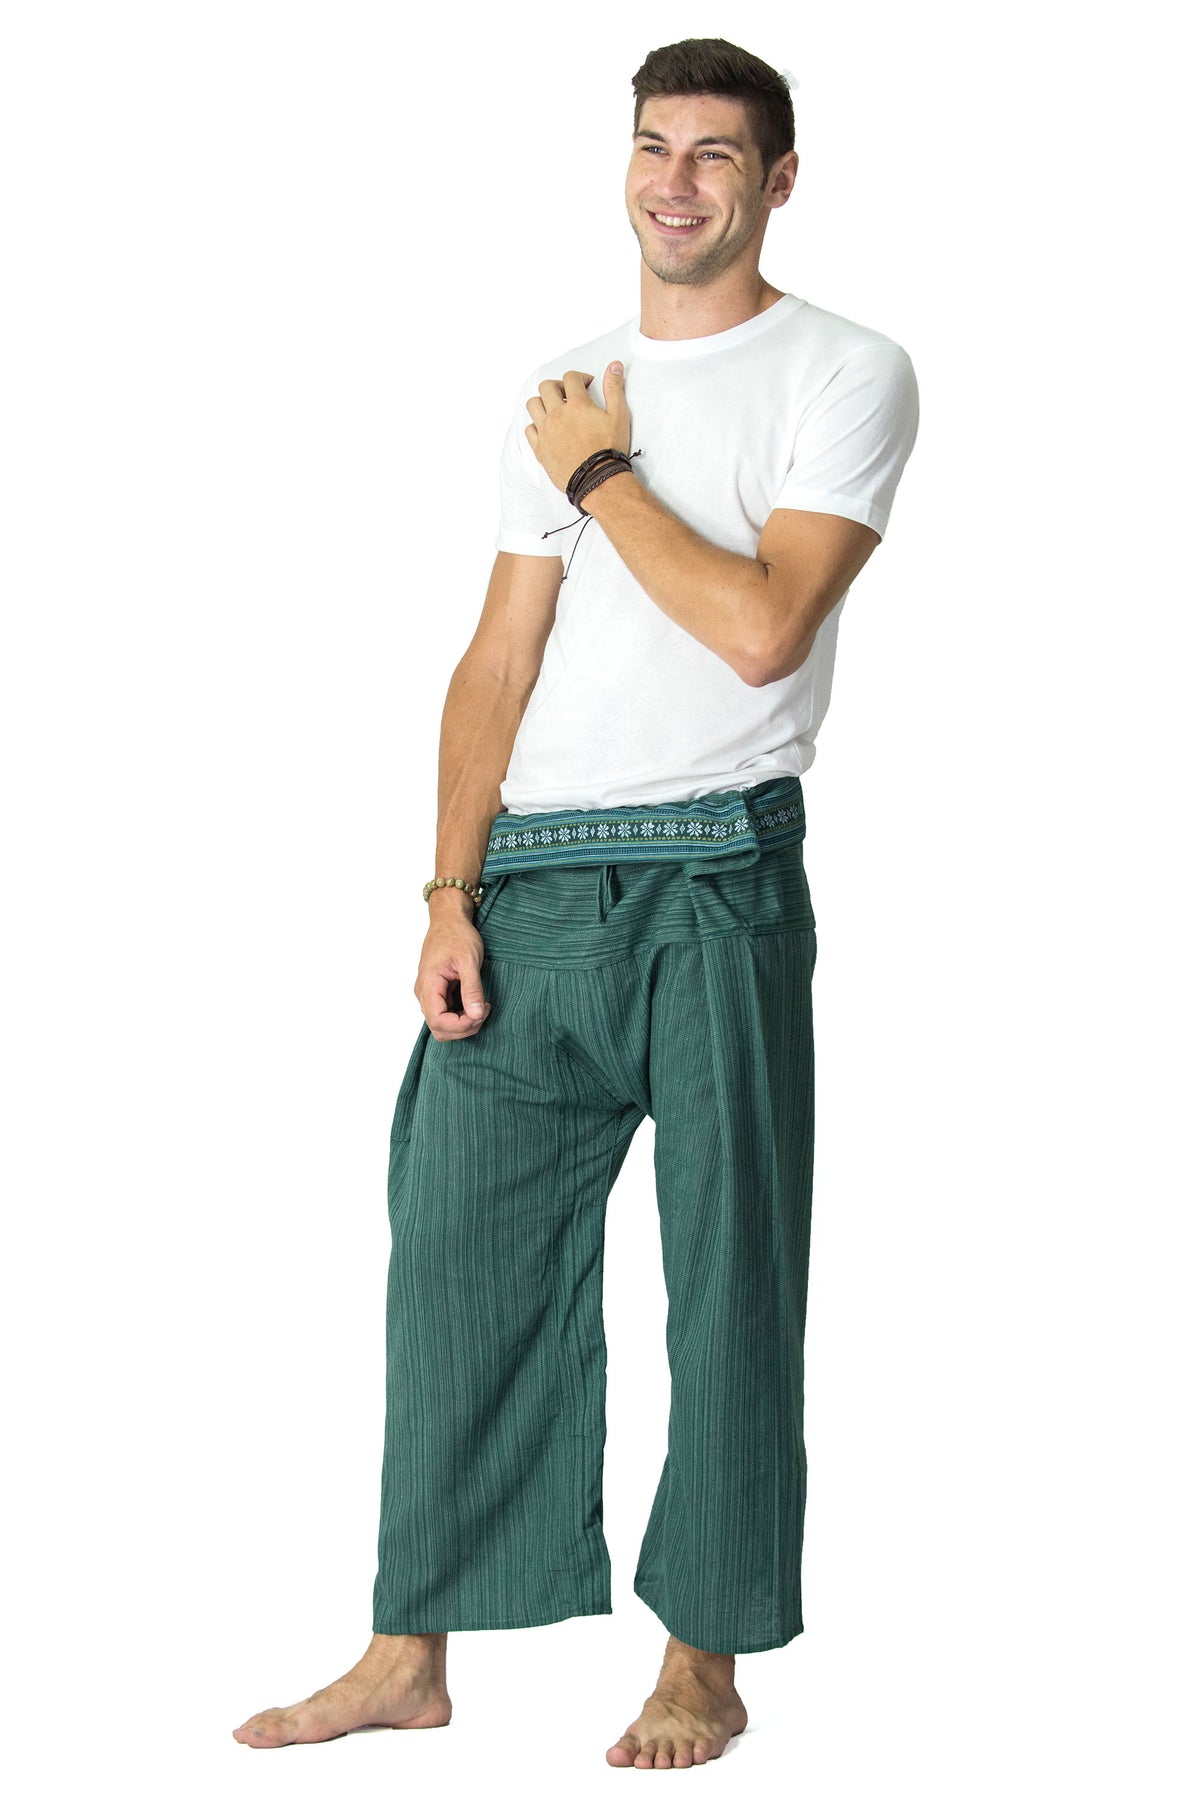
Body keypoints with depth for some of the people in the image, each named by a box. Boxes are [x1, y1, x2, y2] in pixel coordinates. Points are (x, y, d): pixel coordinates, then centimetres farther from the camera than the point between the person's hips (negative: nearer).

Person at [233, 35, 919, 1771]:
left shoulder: (845, 373, -1)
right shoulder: (560, 395, 16)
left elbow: (761, 629, -14)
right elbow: (499, 661, 12)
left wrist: (603, 477, -4)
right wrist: (452, 894, 3)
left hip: (712, 880, -5)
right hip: (527, 886, 5)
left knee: (725, 1272, 1)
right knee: (457, 1247, 4)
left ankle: (706, 1661, 13)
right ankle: (411, 1658, 13)